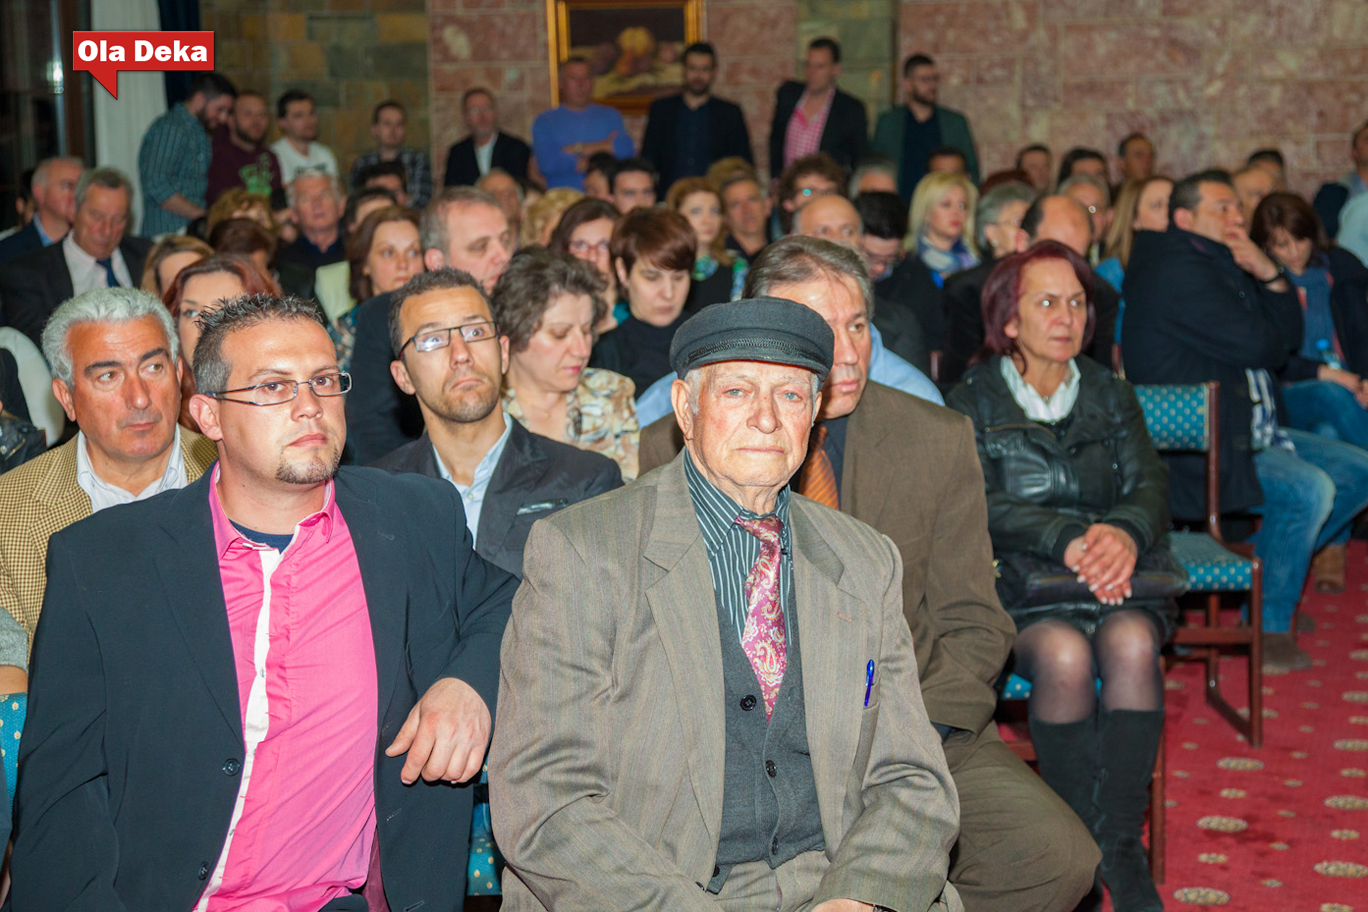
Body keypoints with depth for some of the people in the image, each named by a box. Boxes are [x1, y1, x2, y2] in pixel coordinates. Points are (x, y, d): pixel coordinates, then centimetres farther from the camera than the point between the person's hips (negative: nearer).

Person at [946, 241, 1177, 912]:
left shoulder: (1111, 395, 17)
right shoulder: (973, 401, 6)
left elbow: (1150, 487, 5)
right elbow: (982, 505, -7)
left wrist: (1123, 533, -20)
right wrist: (1069, 541, -23)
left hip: (1118, 581, 2)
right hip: (1021, 587, -2)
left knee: (1131, 645, -31)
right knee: (1063, 655, -34)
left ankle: (1122, 843, -23)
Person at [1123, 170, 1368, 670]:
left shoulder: (1225, 266, 18)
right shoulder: (1178, 271, -15)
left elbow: (1288, 338, 12)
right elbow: (1255, 345, -18)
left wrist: (1271, 276, -3)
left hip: (1253, 430, 11)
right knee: (1309, 489, -27)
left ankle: (1268, 571, 16)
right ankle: (1268, 625, -12)